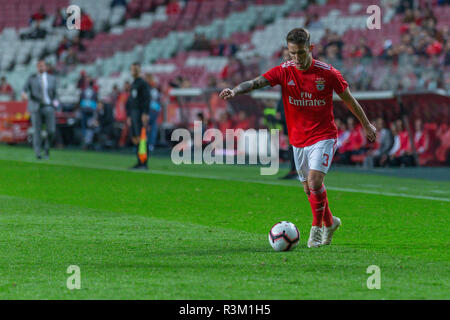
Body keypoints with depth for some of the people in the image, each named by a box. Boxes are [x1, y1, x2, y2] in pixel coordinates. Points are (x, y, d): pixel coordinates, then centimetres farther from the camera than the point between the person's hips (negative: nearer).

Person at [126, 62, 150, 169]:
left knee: (140, 138, -13)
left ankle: (144, 163, -15)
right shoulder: (133, 84, 20)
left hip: (140, 113, -9)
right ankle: (139, 162, 9)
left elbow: (147, 98, -14)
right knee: (134, 139, 6)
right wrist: (128, 115, 22)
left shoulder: (143, 83, -6)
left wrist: (145, 113, -21)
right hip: (133, 113, 9)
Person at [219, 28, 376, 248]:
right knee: (309, 189, 11)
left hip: (323, 137, -4)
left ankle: (317, 228, -3)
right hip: (298, 139, 4)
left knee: (314, 182, -20)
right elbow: (256, 82, -20)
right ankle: (329, 222, 35)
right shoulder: (284, 72, -7)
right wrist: (235, 90, -41)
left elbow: (348, 99, 2)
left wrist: (366, 125, 12)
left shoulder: (327, 73, -12)